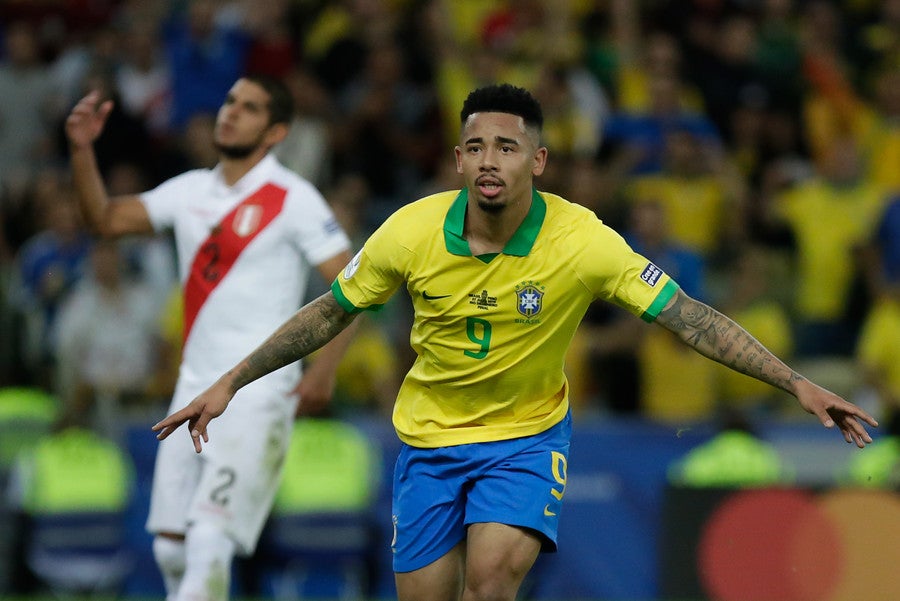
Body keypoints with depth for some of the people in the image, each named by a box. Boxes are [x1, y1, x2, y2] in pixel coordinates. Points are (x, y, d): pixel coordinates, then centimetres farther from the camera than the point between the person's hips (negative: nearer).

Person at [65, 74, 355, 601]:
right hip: (195, 389, 7)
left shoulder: (293, 199, -5)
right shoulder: (191, 191, 12)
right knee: (170, 546, 5)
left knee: (209, 539, -19)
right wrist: (83, 150, -4)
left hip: (260, 394, -7)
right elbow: (106, 218, 11)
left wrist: (326, 367, -16)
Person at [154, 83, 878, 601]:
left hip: (528, 435, -2)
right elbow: (330, 313, 0)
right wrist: (230, 384, 0)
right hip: (430, 436, 2)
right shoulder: (412, 231, -15)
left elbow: (689, 317, -17)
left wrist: (798, 384, -23)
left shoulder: (581, 240, -20)